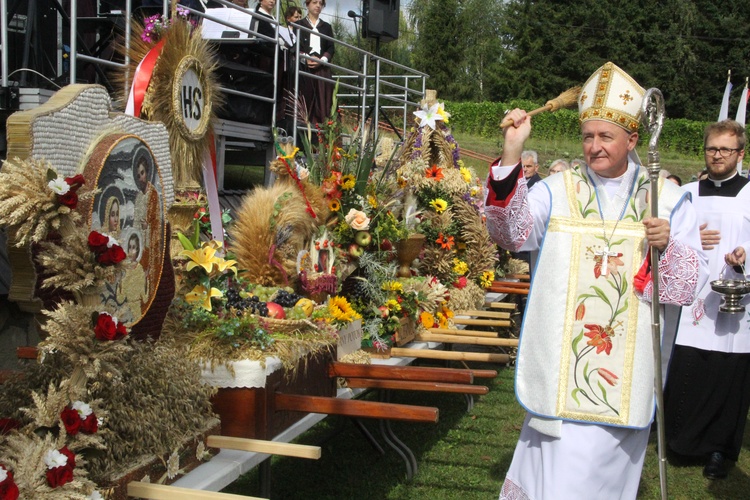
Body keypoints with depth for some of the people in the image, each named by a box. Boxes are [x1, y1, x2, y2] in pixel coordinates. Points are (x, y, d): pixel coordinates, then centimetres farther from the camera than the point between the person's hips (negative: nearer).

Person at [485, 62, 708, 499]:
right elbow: (514, 232, -16)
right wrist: (512, 155, -27)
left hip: (627, 369, 1)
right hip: (562, 362, 0)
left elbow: (692, 282, 0)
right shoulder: (558, 191, 2)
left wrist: (667, 245, -21)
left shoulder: (668, 198, 3)